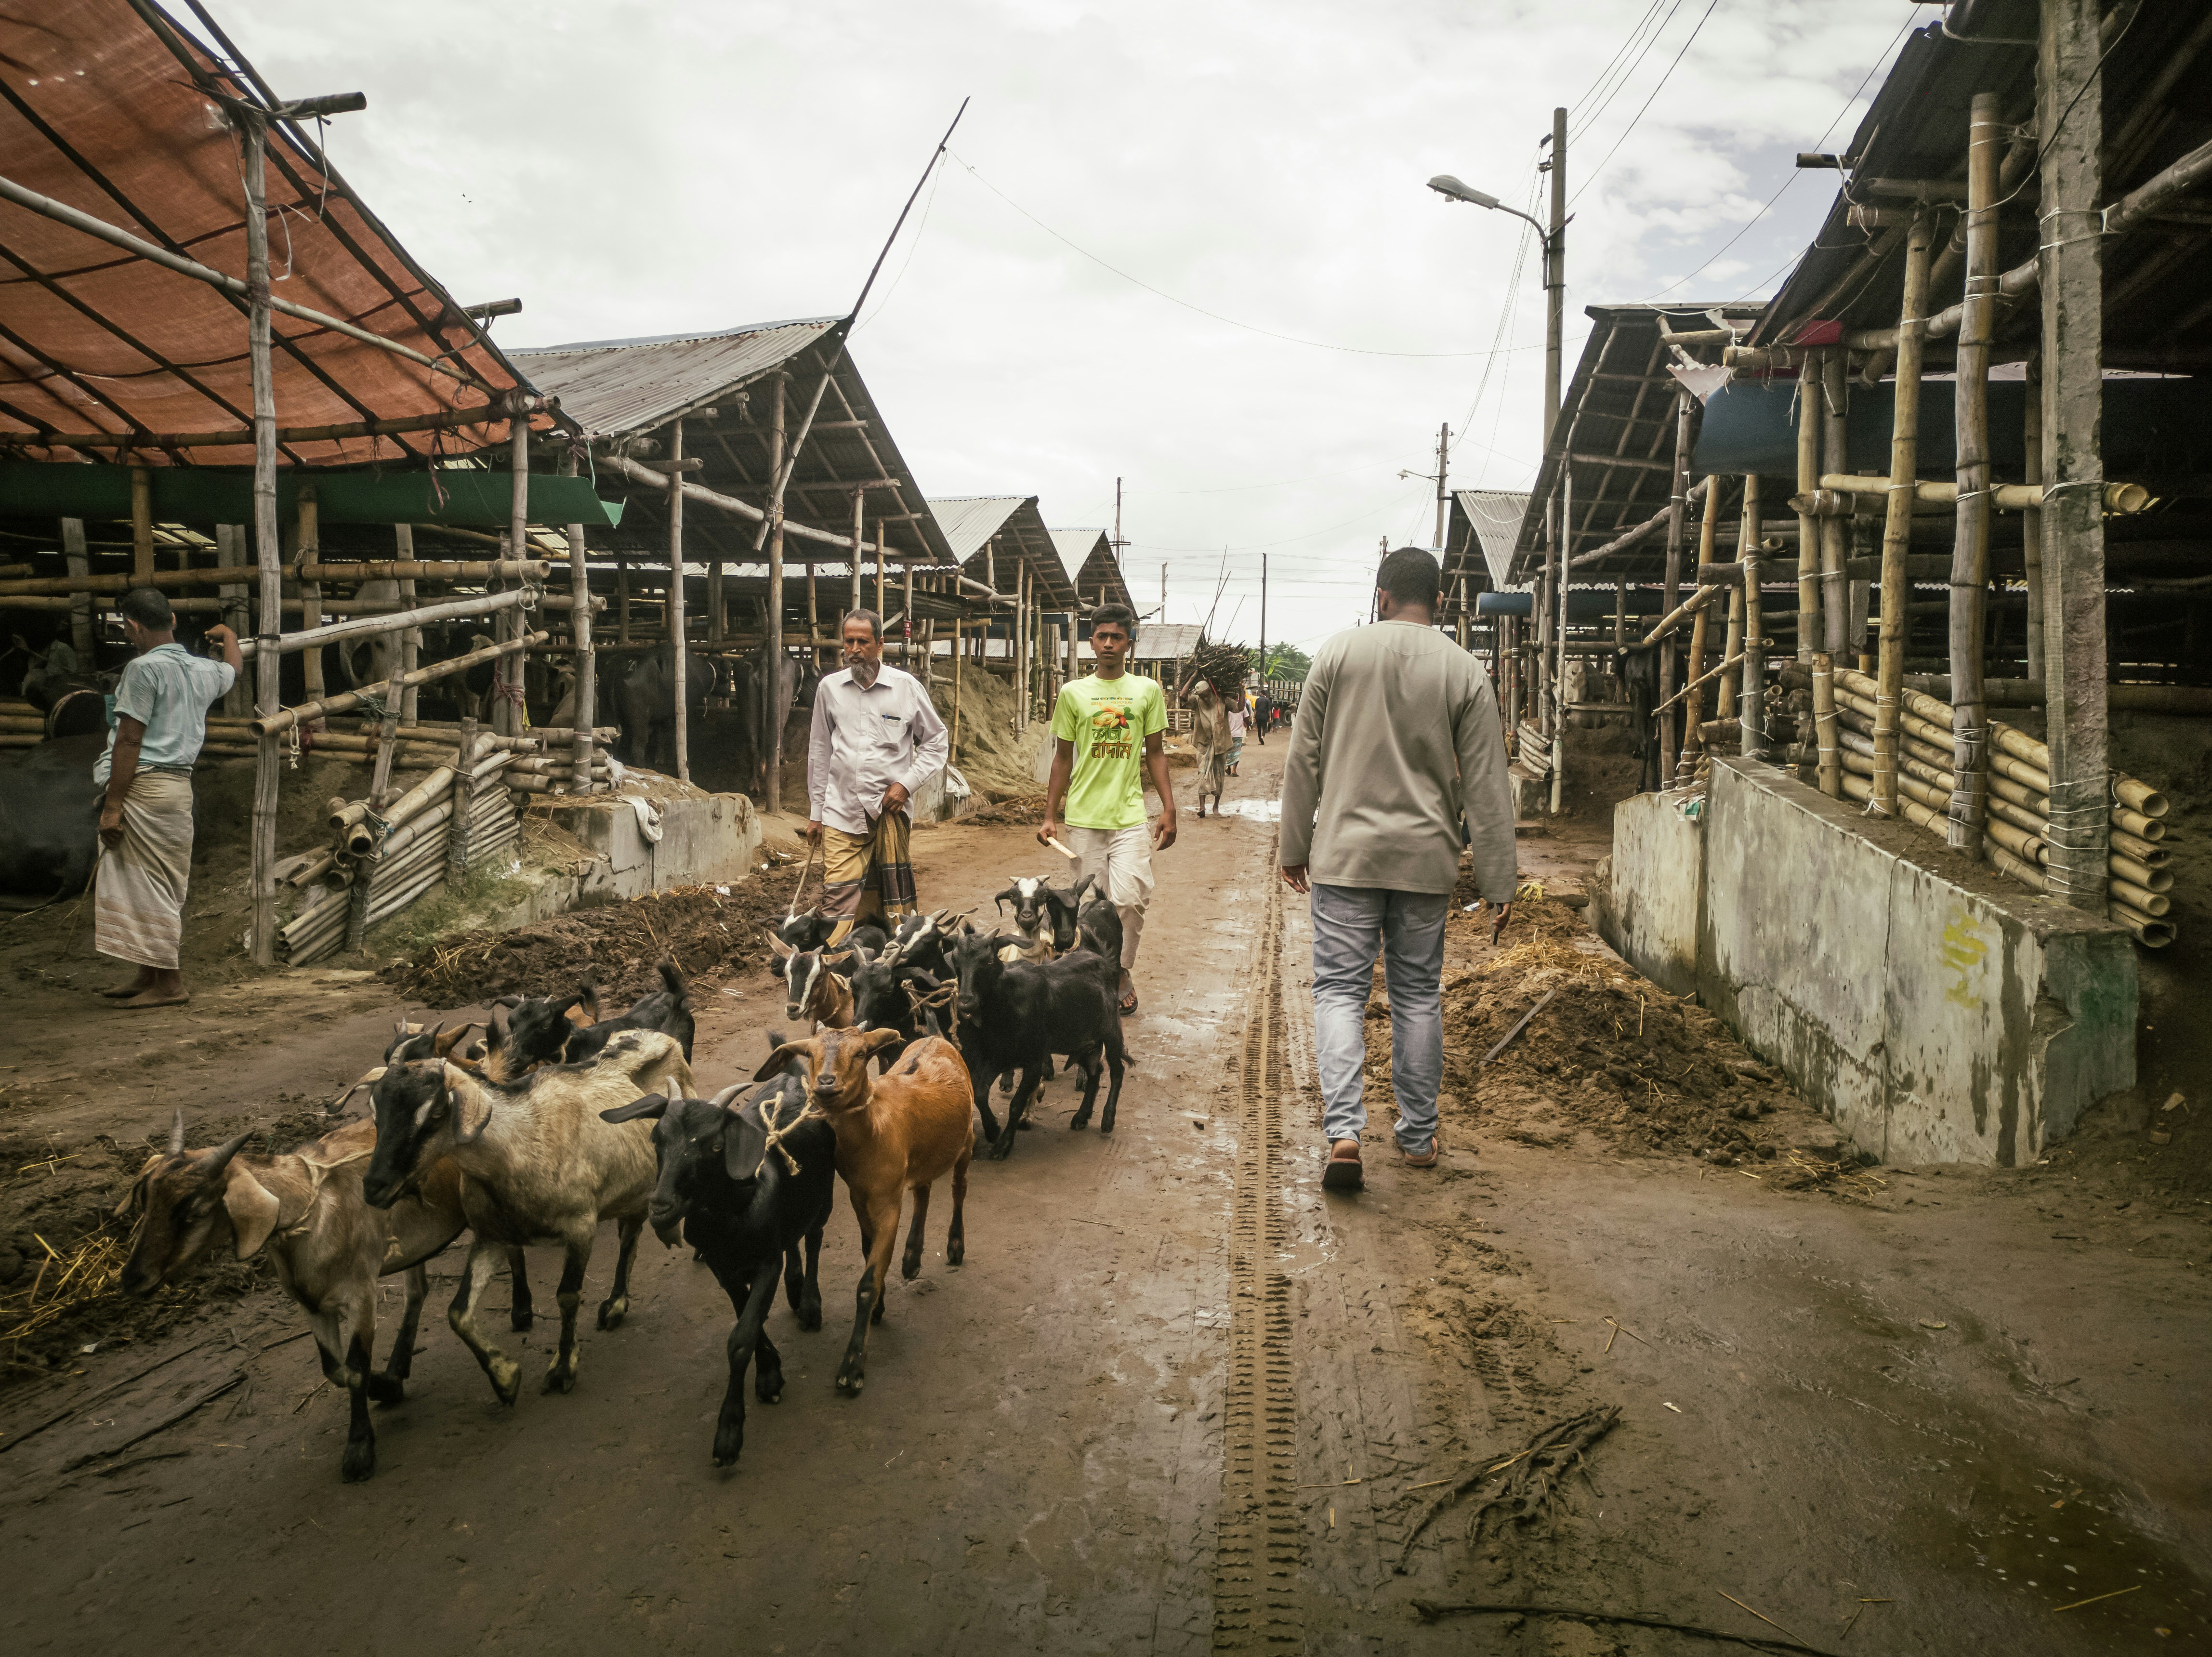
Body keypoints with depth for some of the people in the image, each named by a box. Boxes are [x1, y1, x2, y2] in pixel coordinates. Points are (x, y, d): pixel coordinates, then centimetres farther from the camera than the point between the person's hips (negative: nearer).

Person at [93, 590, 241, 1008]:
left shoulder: (144, 667, -12)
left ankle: (169, 984, 0)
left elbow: (129, 741, -15)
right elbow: (233, 669, 37)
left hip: (145, 786, -8)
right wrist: (228, 636, 58)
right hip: (178, 782, 9)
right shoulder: (202, 670, 11)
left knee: (149, 887, -3)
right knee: (160, 887, 15)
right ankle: (150, 976, 22)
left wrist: (112, 806, -14)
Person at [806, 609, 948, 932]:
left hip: (891, 810, -1)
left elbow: (935, 741, 9)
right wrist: (815, 812, 14)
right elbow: (820, 752, 14)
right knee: (839, 900, -6)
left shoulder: (907, 687, 1)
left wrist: (907, 784, -5)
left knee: (892, 904, 3)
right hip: (841, 812, 1)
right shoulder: (830, 688, 8)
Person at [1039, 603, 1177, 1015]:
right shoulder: (1073, 693, 6)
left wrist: (1169, 809, 4)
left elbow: (1155, 753, 10)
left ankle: (1124, 971, 10)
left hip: (1130, 814, -1)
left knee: (1130, 898, -13)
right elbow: (1063, 757, 11)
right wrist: (1050, 815, 7)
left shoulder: (1147, 691, 6)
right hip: (1084, 816, 1)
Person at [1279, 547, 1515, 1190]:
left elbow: (1303, 760, 1)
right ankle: (1418, 1136, 21)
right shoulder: (1465, 673, 1)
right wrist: (1498, 881, 4)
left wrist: (1294, 846, 10)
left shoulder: (1340, 652, -1)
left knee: (1340, 988, 2)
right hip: (1427, 858, 2)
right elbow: (1486, 787, 0)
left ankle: (1344, 1130, -12)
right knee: (1418, 996, 12)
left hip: (1347, 852, -1)